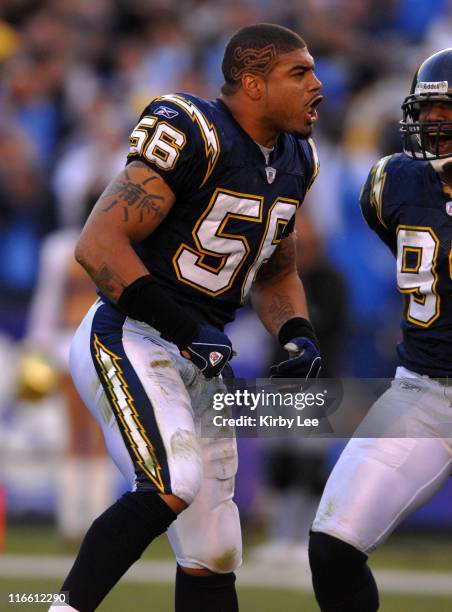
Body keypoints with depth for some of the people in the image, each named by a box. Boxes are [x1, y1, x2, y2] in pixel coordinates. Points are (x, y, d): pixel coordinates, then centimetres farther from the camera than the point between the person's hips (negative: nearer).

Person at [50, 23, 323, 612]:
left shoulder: (293, 161, 10)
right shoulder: (195, 137, -17)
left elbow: (276, 274, 24)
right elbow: (99, 245, -22)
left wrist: (298, 337, 4)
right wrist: (184, 328, -24)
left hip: (199, 361, 9)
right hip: (131, 342, -9)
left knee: (211, 560, 7)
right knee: (173, 484, -32)